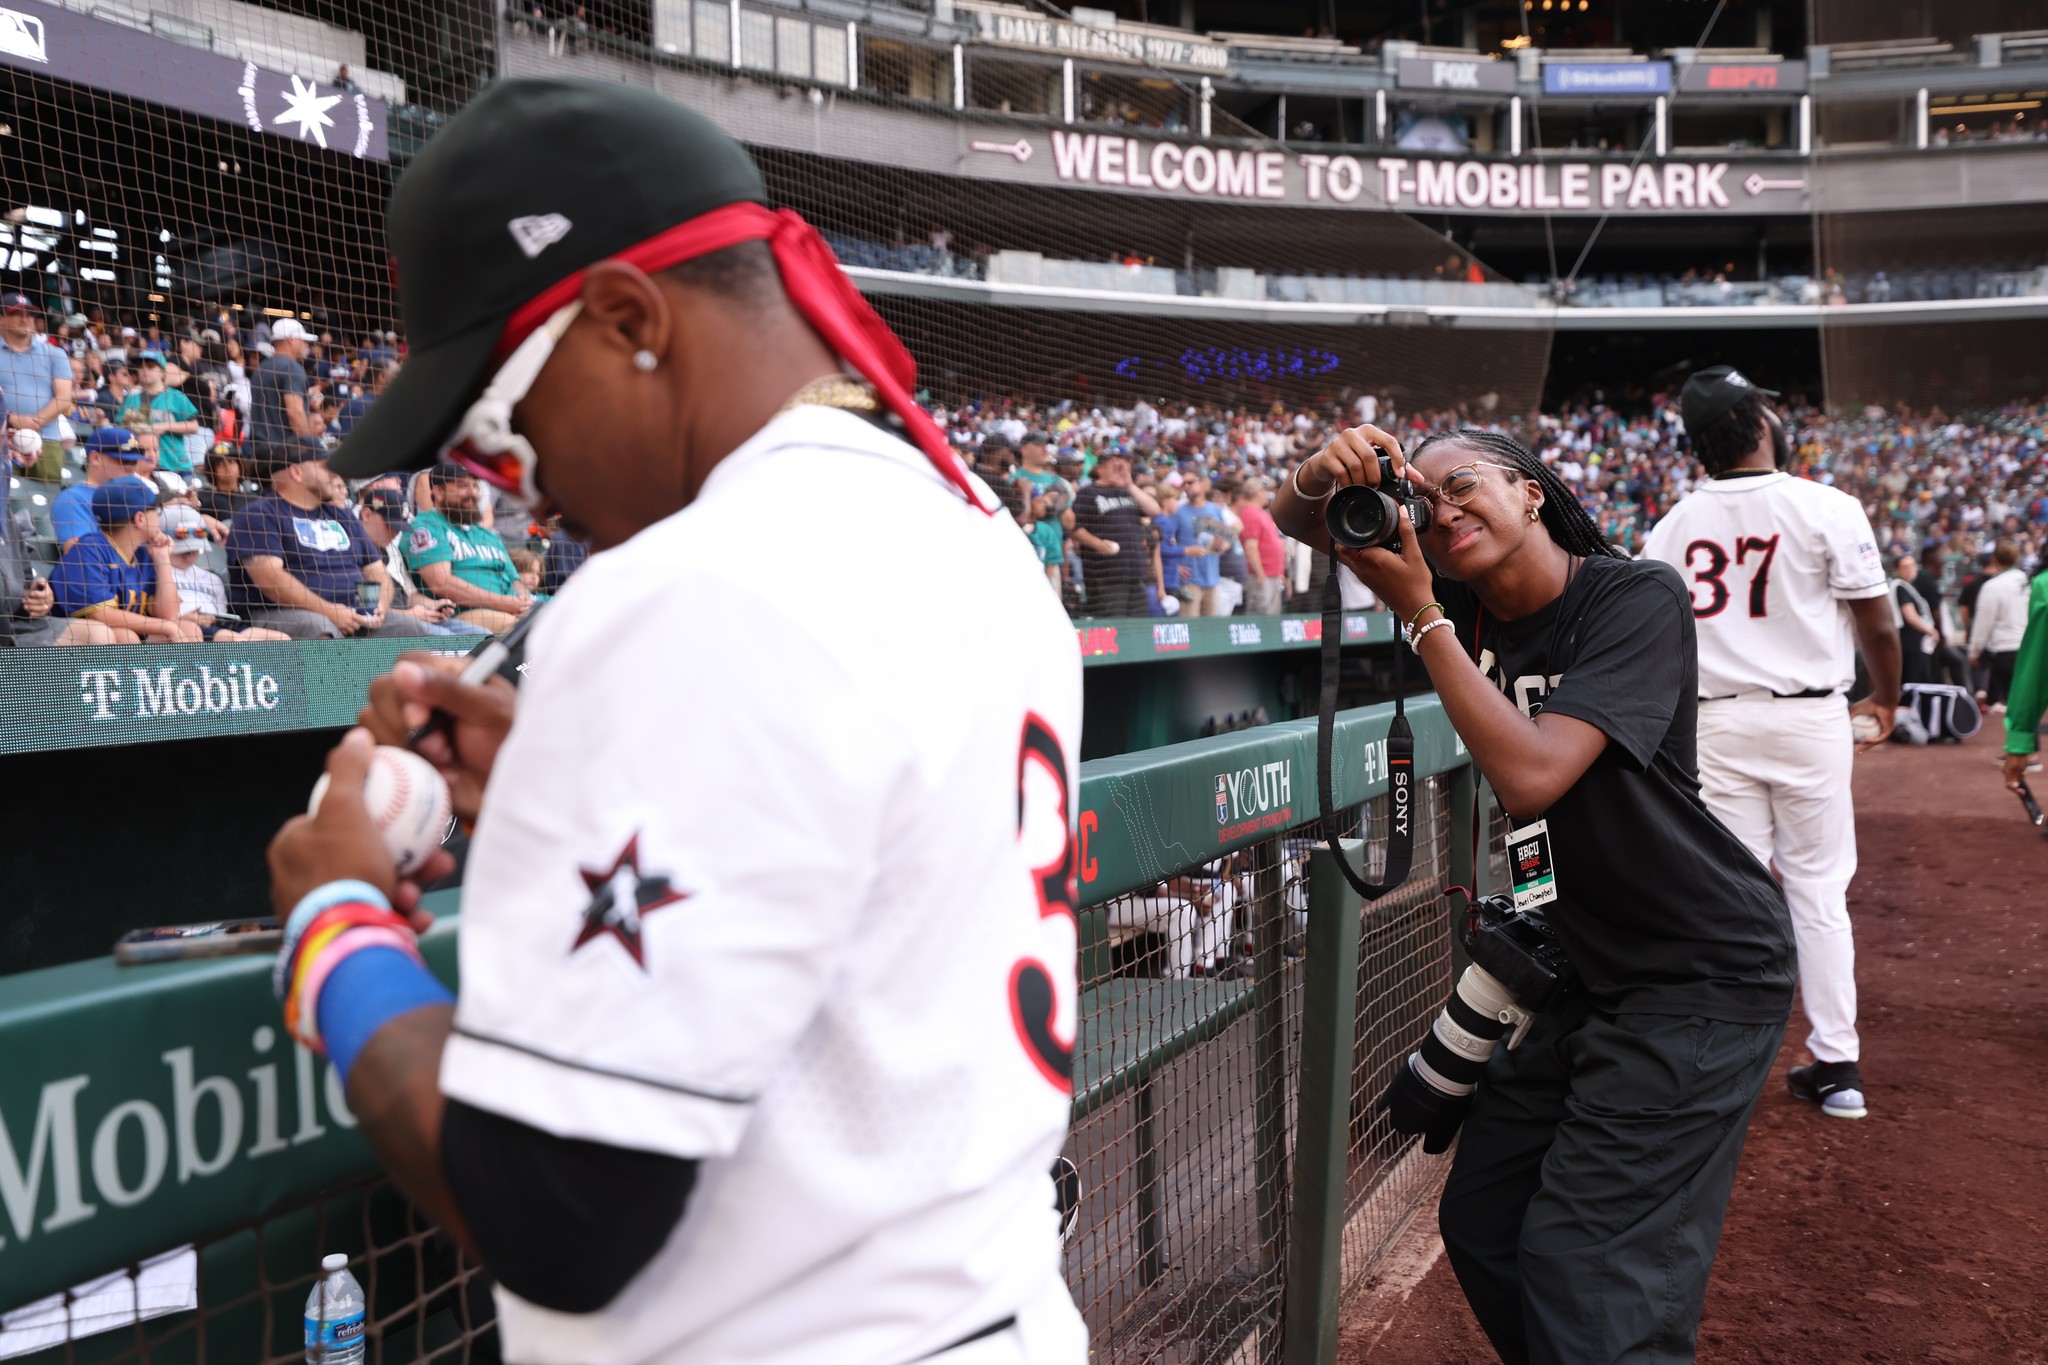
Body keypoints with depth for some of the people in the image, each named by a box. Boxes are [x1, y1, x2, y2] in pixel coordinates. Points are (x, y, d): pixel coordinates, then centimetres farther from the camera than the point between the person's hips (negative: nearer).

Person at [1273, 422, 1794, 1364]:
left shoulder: (1636, 598, -17)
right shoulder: (1472, 603, 1)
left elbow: (1530, 777, -29)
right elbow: (1300, 524, 5)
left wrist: (1420, 615, -23)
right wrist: (1326, 470, -19)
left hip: (1701, 977, -7)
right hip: (1585, 962, 7)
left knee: (1586, 1284, -13)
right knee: (1482, 1227, 13)